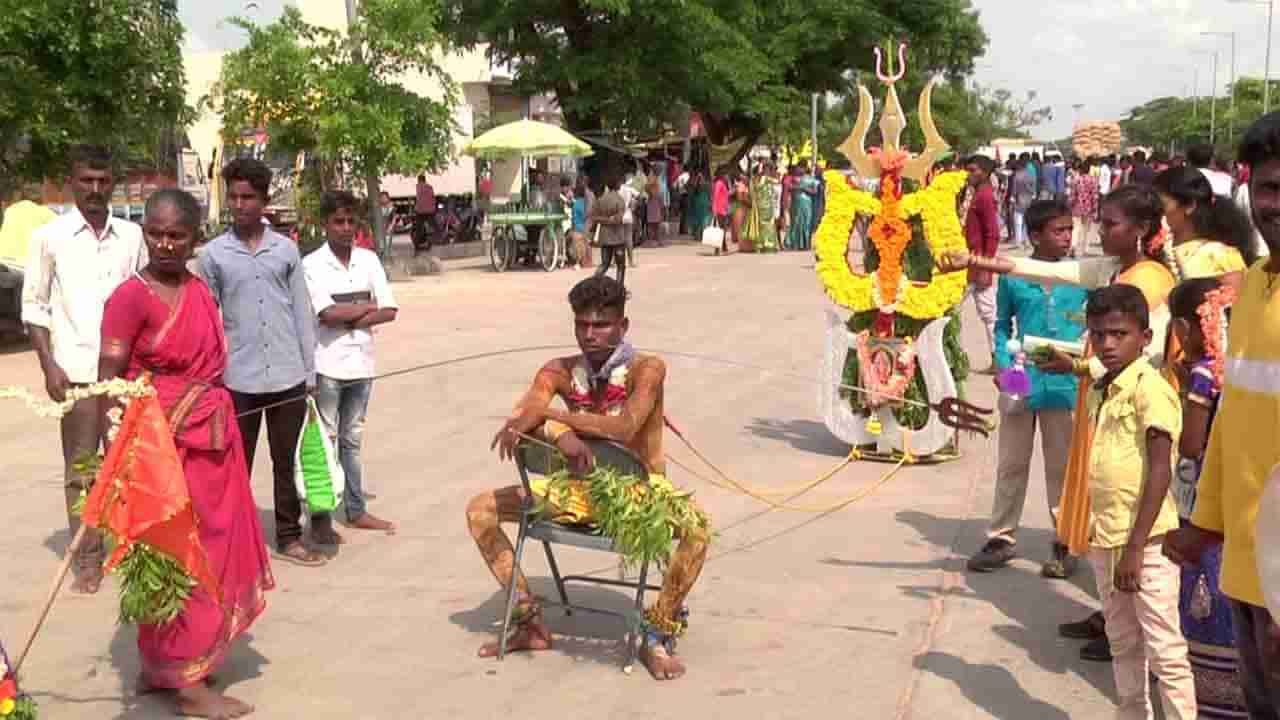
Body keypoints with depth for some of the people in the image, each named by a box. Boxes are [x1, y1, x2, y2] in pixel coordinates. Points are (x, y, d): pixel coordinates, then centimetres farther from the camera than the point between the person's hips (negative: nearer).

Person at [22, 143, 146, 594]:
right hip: (76, 371, -2)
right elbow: (34, 307, 3)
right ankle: (87, 558, 11)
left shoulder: (131, 236, 7)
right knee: (80, 468, 3)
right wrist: (49, 366, -6)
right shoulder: (49, 237, 2)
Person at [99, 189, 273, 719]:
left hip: (210, 443, 8)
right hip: (162, 446, -7)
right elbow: (108, 383, -15)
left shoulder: (201, 292, 8)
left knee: (211, 554, 14)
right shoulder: (131, 296, -13)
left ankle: (160, 666, 29)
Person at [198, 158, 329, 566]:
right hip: (238, 379, -1)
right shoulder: (213, 254, 0)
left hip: (288, 376, 1)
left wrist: (310, 371, 4)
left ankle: (289, 538, 20)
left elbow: (302, 313, 7)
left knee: (288, 463, 10)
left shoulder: (286, 249, 4)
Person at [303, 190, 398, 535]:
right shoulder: (312, 264, -7)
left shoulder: (369, 259, 5)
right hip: (327, 365, -4)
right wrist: (367, 306, -6)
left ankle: (356, 510, 21)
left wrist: (349, 319, -12)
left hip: (361, 363, 4)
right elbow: (328, 314, -17)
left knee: (352, 439, 14)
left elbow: (389, 311, 0)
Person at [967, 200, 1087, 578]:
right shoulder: (1013, 277, -1)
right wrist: (1003, 365, -5)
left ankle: (1065, 543, 22)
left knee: (1062, 467, 9)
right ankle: (1001, 538, 22)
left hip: (1065, 384, -1)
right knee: (1011, 465, 11)